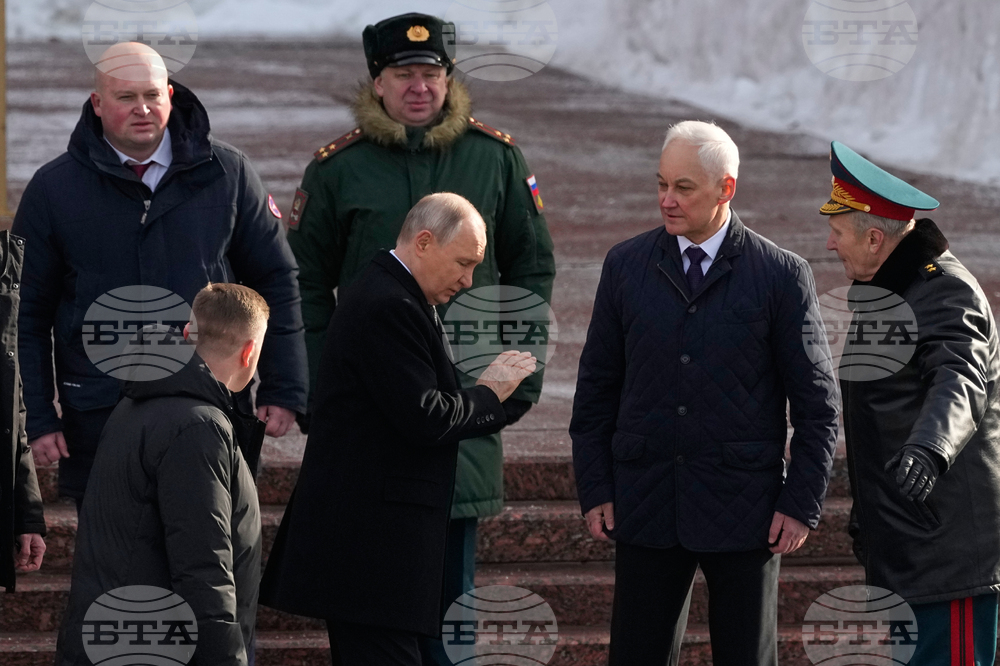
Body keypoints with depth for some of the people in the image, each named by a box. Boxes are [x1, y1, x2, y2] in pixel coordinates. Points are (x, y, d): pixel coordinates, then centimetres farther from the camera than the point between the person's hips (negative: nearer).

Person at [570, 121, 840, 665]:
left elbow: (818, 405, 0)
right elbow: (596, 388, 10)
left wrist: (801, 505, -5)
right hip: (646, 506, 2)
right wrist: (594, 491, 3)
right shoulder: (626, 266, 6)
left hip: (743, 508, -2)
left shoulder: (781, 276, -2)